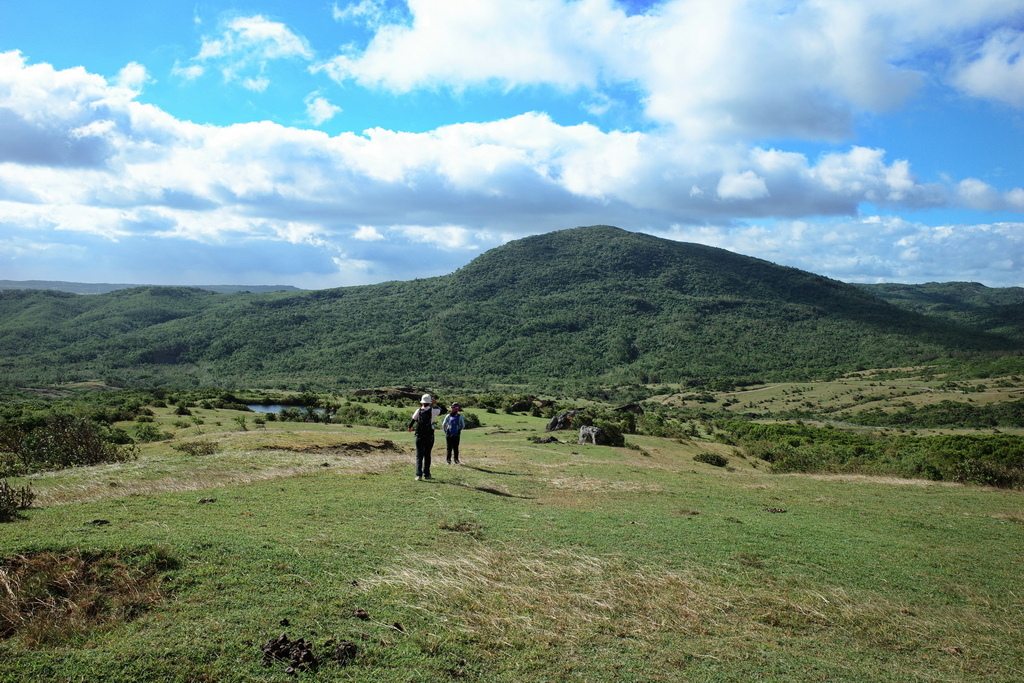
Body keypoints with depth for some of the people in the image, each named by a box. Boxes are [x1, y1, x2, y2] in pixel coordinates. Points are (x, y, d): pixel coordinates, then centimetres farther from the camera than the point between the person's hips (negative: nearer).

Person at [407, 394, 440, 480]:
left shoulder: (418, 411, -4)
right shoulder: (433, 411, -6)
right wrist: (437, 403, 11)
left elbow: (412, 420, 3)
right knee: (427, 455, 12)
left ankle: (419, 474, -9)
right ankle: (426, 474, 16)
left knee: (419, 455, 2)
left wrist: (410, 428, 23)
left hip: (419, 436, 0)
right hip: (429, 436, 0)